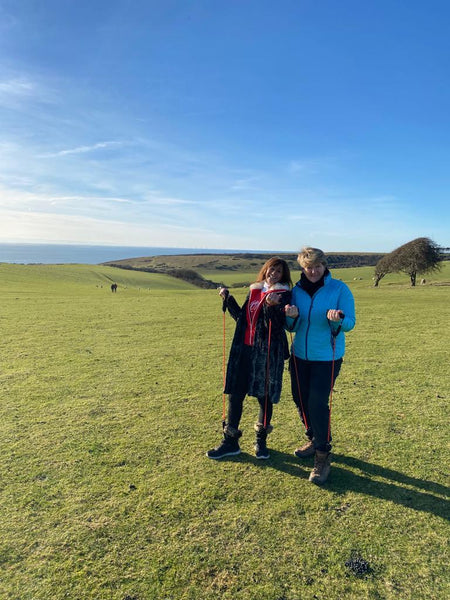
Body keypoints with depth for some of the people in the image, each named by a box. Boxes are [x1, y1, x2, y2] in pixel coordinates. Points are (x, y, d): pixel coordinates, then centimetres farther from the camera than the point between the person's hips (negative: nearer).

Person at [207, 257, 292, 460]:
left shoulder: (283, 294, -4)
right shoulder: (254, 290, 13)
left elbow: (276, 326, -16)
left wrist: (271, 306, -31)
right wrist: (228, 299, 13)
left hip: (268, 353, -5)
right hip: (243, 350, 5)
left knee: (264, 397, 6)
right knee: (234, 394, 7)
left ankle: (261, 441, 27)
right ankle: (230, 441, 21)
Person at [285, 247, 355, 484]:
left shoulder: (339, 289, -9)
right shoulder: (297, 290, 4)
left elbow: (350, 323, -10)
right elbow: (293, 327, 8)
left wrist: (337, 319, -32)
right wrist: (292, 317, -15)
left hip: (327, 357, -5)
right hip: (300, 355, 5)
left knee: (317, 404, -8)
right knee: (301, 400, 13)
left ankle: (323, 457, 9)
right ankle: (314, 440, 38)